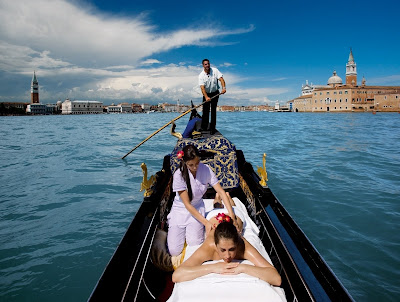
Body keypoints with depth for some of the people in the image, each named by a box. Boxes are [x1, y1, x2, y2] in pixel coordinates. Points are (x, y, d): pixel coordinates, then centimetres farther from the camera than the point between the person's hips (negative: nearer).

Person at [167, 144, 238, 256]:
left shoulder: (206, 169, -15)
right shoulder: (179, 175, -23)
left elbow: (221, 191, -14)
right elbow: (187, 204, -21)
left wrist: (232, 215, -24)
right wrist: (206, 222, -28)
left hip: (198, 208, 2)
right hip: (180, 210, -1)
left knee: (194, 243, -20)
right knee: (174, 251, -11)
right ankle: (173, 227, 20)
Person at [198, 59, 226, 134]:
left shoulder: (215, 70, -10)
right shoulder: (201, 75, -13)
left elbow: (221, 79, -20)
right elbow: (202, 87, -24)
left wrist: (224, 87, -40)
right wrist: (206, 97, -39)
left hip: (215, 93, 0)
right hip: (206, 94, 0)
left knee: (213, 110, -4)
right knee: (205, 111, -1)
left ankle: (212, 128, 0)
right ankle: (204, 127, 11)